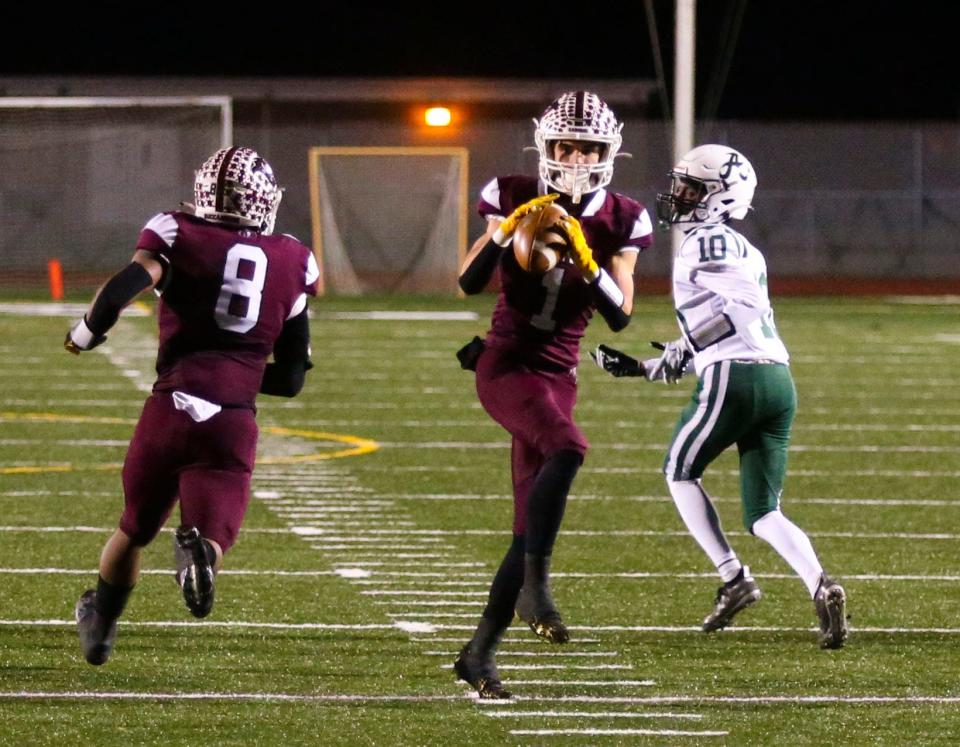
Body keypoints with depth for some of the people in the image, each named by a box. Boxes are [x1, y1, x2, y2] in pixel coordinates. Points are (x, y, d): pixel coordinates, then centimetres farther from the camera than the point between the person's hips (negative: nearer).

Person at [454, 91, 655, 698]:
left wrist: (585, 258, -19)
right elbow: (471, 283, -8)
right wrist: (508, 231, -21)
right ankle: (536, 585, -30)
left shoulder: (619, 222, 3)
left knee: (531, 528, 2)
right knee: (567, 449, -33)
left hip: (557, 376, 4)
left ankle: (480, 652, 12)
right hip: (505, 365, -4)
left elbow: (620, 316, -5)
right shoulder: (517, 199, -2)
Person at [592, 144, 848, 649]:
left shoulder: (707, 243, -5)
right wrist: (642, 368, 28)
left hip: (736, 378, -8)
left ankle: (733, 579, 5)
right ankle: (820, 586, -17)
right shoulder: (741, 250, 26)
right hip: (779, 380, 8)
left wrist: (686, 348, -13)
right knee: (762, 514, 7)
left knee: (680, 473, 14)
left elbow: (747, 302, -20)